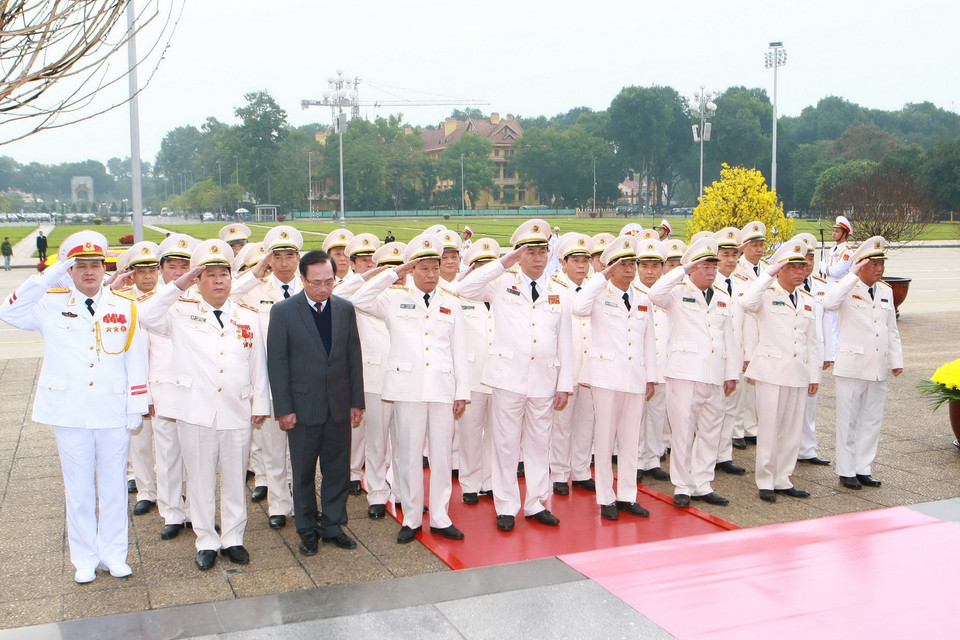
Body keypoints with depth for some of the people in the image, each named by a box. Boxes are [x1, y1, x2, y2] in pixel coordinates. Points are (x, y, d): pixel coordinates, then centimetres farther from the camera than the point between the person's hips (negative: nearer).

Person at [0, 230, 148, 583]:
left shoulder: (125, 306, 3)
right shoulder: (51, 304, 2)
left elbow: (136, 360, 3)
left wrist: (136, 407, 1)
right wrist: (50, 276, -19)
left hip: (113, 412, 1)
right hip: (70, 412, 0)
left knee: (114, 486, 10)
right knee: (79, 489, 9)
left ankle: (114, 554, 24)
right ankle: (85, 559, 22)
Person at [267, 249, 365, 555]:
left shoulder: (345, 309, 3)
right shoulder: (283, 311, -7)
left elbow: (354, 356, 7)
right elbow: (277, 362, -6)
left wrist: (357, 401, 4)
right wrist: (283, 409, -9)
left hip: (339, 405, 3)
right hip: (303, 406, -3)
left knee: (338, 469, 10)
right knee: (304, 472, 9)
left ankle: (332, 525, 26)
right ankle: (308, 530, 24)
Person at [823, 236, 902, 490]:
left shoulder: (886, 291, 12)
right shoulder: (848, 289, -7)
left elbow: (892, 330, 18)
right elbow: (829, 303, -32)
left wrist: (896, 360, 11)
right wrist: (853, 275, -27)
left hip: (879, 368, 6)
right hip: (852, 366, -6)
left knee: (872, 421, 11)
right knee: (848, 421, 3)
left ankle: (863, 469, 22)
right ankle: (846, 471, 12)